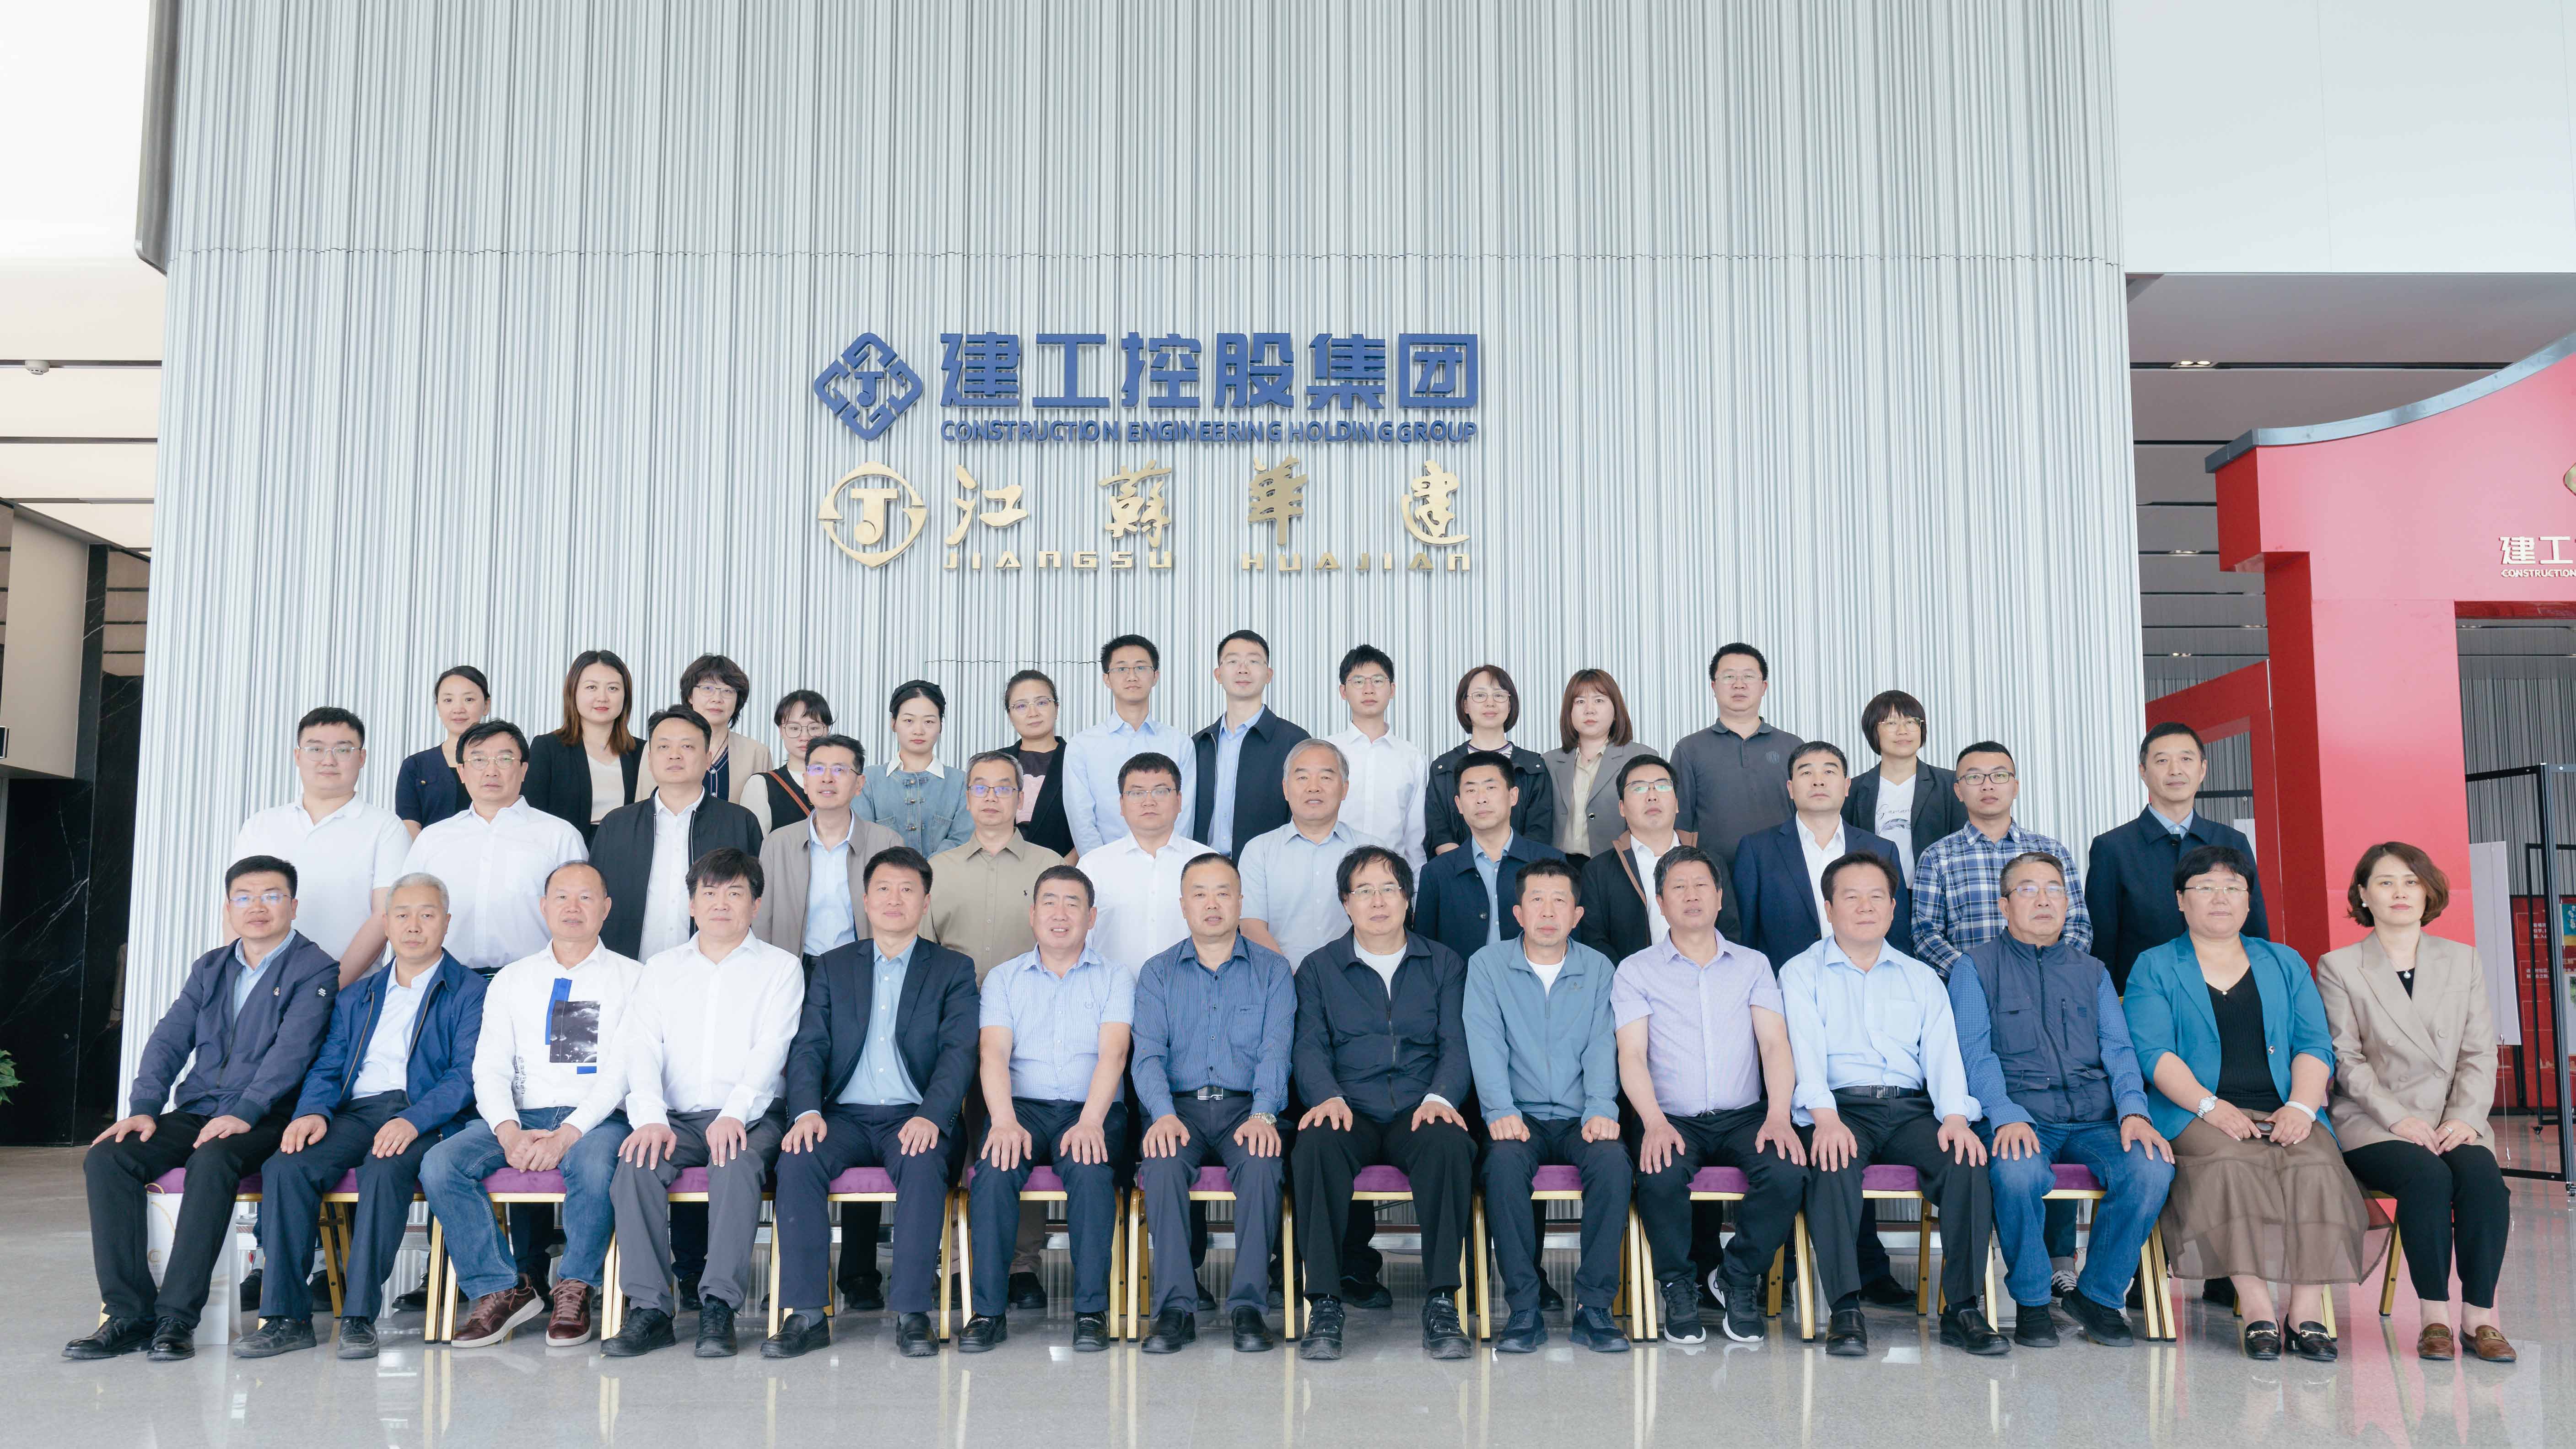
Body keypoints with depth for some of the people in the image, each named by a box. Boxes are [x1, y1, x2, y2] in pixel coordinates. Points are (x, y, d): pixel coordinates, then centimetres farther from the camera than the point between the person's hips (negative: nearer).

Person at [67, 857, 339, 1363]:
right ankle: (128, 1314, -16)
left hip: (262, 1119, -6)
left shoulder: (315, 969, -1)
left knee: (212, 1161, -36)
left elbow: (292, 1050, -14)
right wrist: (144, 1108, -5)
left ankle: (177, 1318, -29)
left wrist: (243, 1114, -25)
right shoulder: (209, 969, 19)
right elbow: (169, 1040, 11)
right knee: (106, 1158, -19)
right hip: (194, 1112, 6)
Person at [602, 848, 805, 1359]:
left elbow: (770, 1048, -5)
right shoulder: (662, 969, 18)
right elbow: (641, 1046, 4)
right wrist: (651, 1118, -15)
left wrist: (734, 1113, -22)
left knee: (736, 1164, -34)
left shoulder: (781, 967, 9)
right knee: (636, 1164, -28)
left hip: (748, 1118, -2)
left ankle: (719, 1308, -30)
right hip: (676, 1118, 3)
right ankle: (650, 1310, -23)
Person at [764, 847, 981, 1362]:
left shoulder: (953, 969, 10)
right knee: (797, 1159, -28)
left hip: (914, 1118, -2)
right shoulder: (833, 967, 17)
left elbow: (960, 1051, -2)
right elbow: (809, 1047, 6)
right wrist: (807, 1111, -14)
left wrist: (930, 1117, -20)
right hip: (845, 1115, 2)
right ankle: (806, 1314, -23)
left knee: (925, 1163, -34)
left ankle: (912, 1312, -27)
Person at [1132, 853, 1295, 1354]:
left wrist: (1262, 1115, -19)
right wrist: (1163, 1115, -18)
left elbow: (1276, 1051, -1)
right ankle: (1175, 1306, -26)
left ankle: (1249, 1306, -25)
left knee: (1261, 1162, -33)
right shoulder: (1158, 973, 14)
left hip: (1247, 1106, -1)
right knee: (1163, 1163, -32)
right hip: (1179, 1106, 1)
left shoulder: (1273, 970, 11)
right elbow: (1148, 1053, 2)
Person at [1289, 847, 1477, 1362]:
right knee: (1315, 1146, -34)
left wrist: (1439, 1097, -14)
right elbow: (1311, 1046, 5)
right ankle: (1324, 1304, -29)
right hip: (1350, 1114, 0)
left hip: (1420, 1112, 0)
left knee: (1449, 1143, -35)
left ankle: (1442, 1302, -29)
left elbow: (1457, 1043, 7)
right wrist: (1329, 1097, -16)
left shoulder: (1444, 963, 17)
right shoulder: (1319, 968, 16)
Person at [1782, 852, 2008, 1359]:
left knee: (1967, 1161, -27)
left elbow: (1943, 1052, 8)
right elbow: (1805, 1050, -4)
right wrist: (1825, 1116, -22)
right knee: (1834, 1162, -35)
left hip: (1911, 1107, 3)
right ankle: (1846, 1311, -32)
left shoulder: (1921, 978, 22)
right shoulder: (1802, 972, 12)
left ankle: (1962, 1309, -21)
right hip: (1841, 1107, -3)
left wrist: (1955, 1117, -12)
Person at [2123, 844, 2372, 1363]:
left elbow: (2316, 1045, 10)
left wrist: (2300, 1107, -10)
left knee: (2316, 1168, -29)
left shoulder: (2284, 963, 21)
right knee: (2230, 1163, -34)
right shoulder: (2153, 968, 11)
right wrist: (2211, 1106, -18)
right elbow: (2154, 1052, -2)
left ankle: (2306, 1314, -26)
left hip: (2285, 1112, 3)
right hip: (2194, 1114, -2)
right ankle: (2257, 1312, -32)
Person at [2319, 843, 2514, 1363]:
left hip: (2453, 1123, 3)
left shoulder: (2462, 960, 15)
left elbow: (2480, 1053, 9)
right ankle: (2435, 1316, -21)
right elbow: (2346, 1061, -1)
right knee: (2427, 1176, -32)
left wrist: (2465, 1118, -7)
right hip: (2373, 1124, -3)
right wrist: (2399, 1119, -15)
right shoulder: (2337, 967, 5)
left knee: (2481, 1174, -29)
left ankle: (2480, 1315, -20)